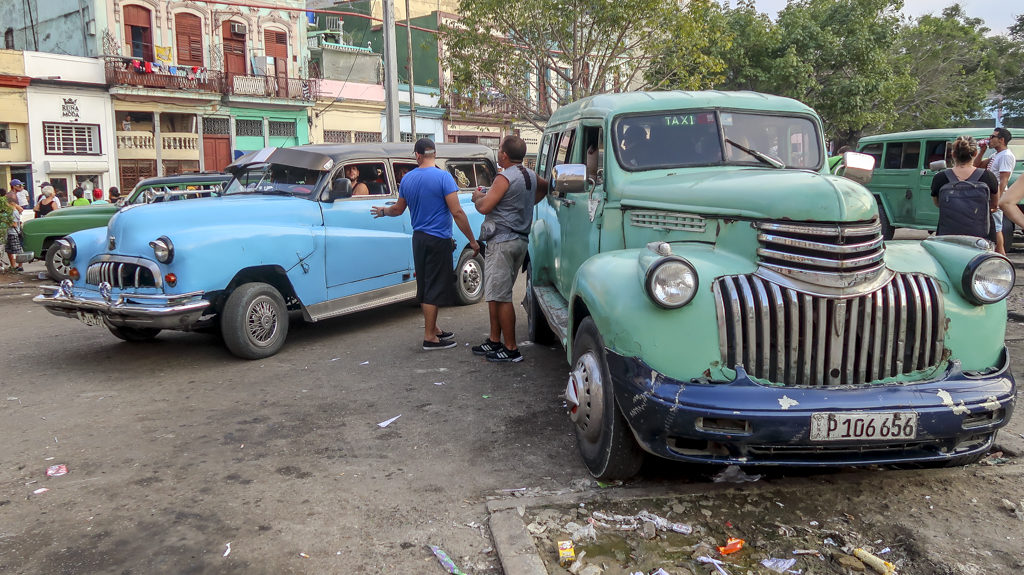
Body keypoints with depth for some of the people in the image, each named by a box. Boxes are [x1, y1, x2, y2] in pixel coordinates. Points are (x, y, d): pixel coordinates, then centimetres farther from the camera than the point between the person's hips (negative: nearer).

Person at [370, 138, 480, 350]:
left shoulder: (407, 179, 6)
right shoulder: (443, 177, -13)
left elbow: (398, 209, 18)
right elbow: (456, 212, -17)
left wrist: (383, 211, 40)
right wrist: (473, 241, -12)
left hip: (418, 238, 7)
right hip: (438, 239, -6)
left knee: (426, 287, 16)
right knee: (434, 289, -1)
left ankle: (433, 329, 27)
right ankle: (429, 338, 4)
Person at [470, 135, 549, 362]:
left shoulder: (504, 178, -15)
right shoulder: (531, 176, 12)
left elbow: (484, 207, -19)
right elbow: (546, 186, 34)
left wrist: (477, 197, 2)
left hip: (502, 241, -9)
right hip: (521, 240, 9)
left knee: (500, 296, -5)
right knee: (496, 294, 17)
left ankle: (511, 349, -2)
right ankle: (495, 340, 23)